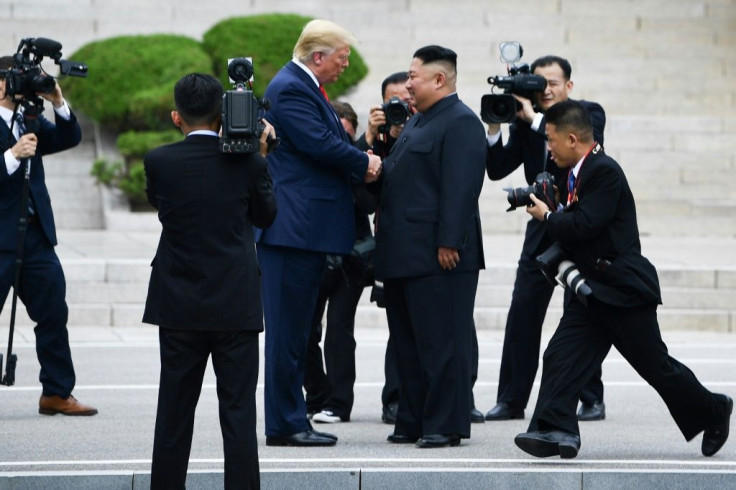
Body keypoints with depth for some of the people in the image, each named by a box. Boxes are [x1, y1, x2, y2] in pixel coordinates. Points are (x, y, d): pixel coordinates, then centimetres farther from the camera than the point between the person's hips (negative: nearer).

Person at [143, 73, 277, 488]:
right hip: (236, 306, -1)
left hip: (179, 306, 1)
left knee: (175, 410, 10)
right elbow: (266, 215, 7)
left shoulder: (159, 161, -7)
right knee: (238, 411, 2)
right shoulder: (247, 160, -7)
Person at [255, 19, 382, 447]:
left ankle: (292, 421, 17)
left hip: (309, 230, 11)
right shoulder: (289, 88, -14)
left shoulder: (307, 87, 19)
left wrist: (362, 159, 1)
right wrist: (365, 164, -5)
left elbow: (332, 142, 20)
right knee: (287, 329, -6)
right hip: (293, 229, -11)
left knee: (296, 331, 13)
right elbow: (320, 143, -21)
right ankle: (285, 425, -3)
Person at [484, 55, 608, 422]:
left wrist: (534, 119, -26)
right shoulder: (524, 122, 4)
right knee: (521, 314, -1)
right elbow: (496, 170, -1)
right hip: (543, 229, 4)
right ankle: (511, 400, 3)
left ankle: (592, 399, 9)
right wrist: (495, 126, -14)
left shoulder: (589, 114, -5)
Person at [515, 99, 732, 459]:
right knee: (561, 357, -7)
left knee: (657, 367, 2)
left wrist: (547, 217, -11)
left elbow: (585, 225, -25)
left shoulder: (605, 171, -17)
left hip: (623, 290, -9)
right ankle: (554, 430, -13)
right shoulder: (581, 172, 13)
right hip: (590, 293, 9)